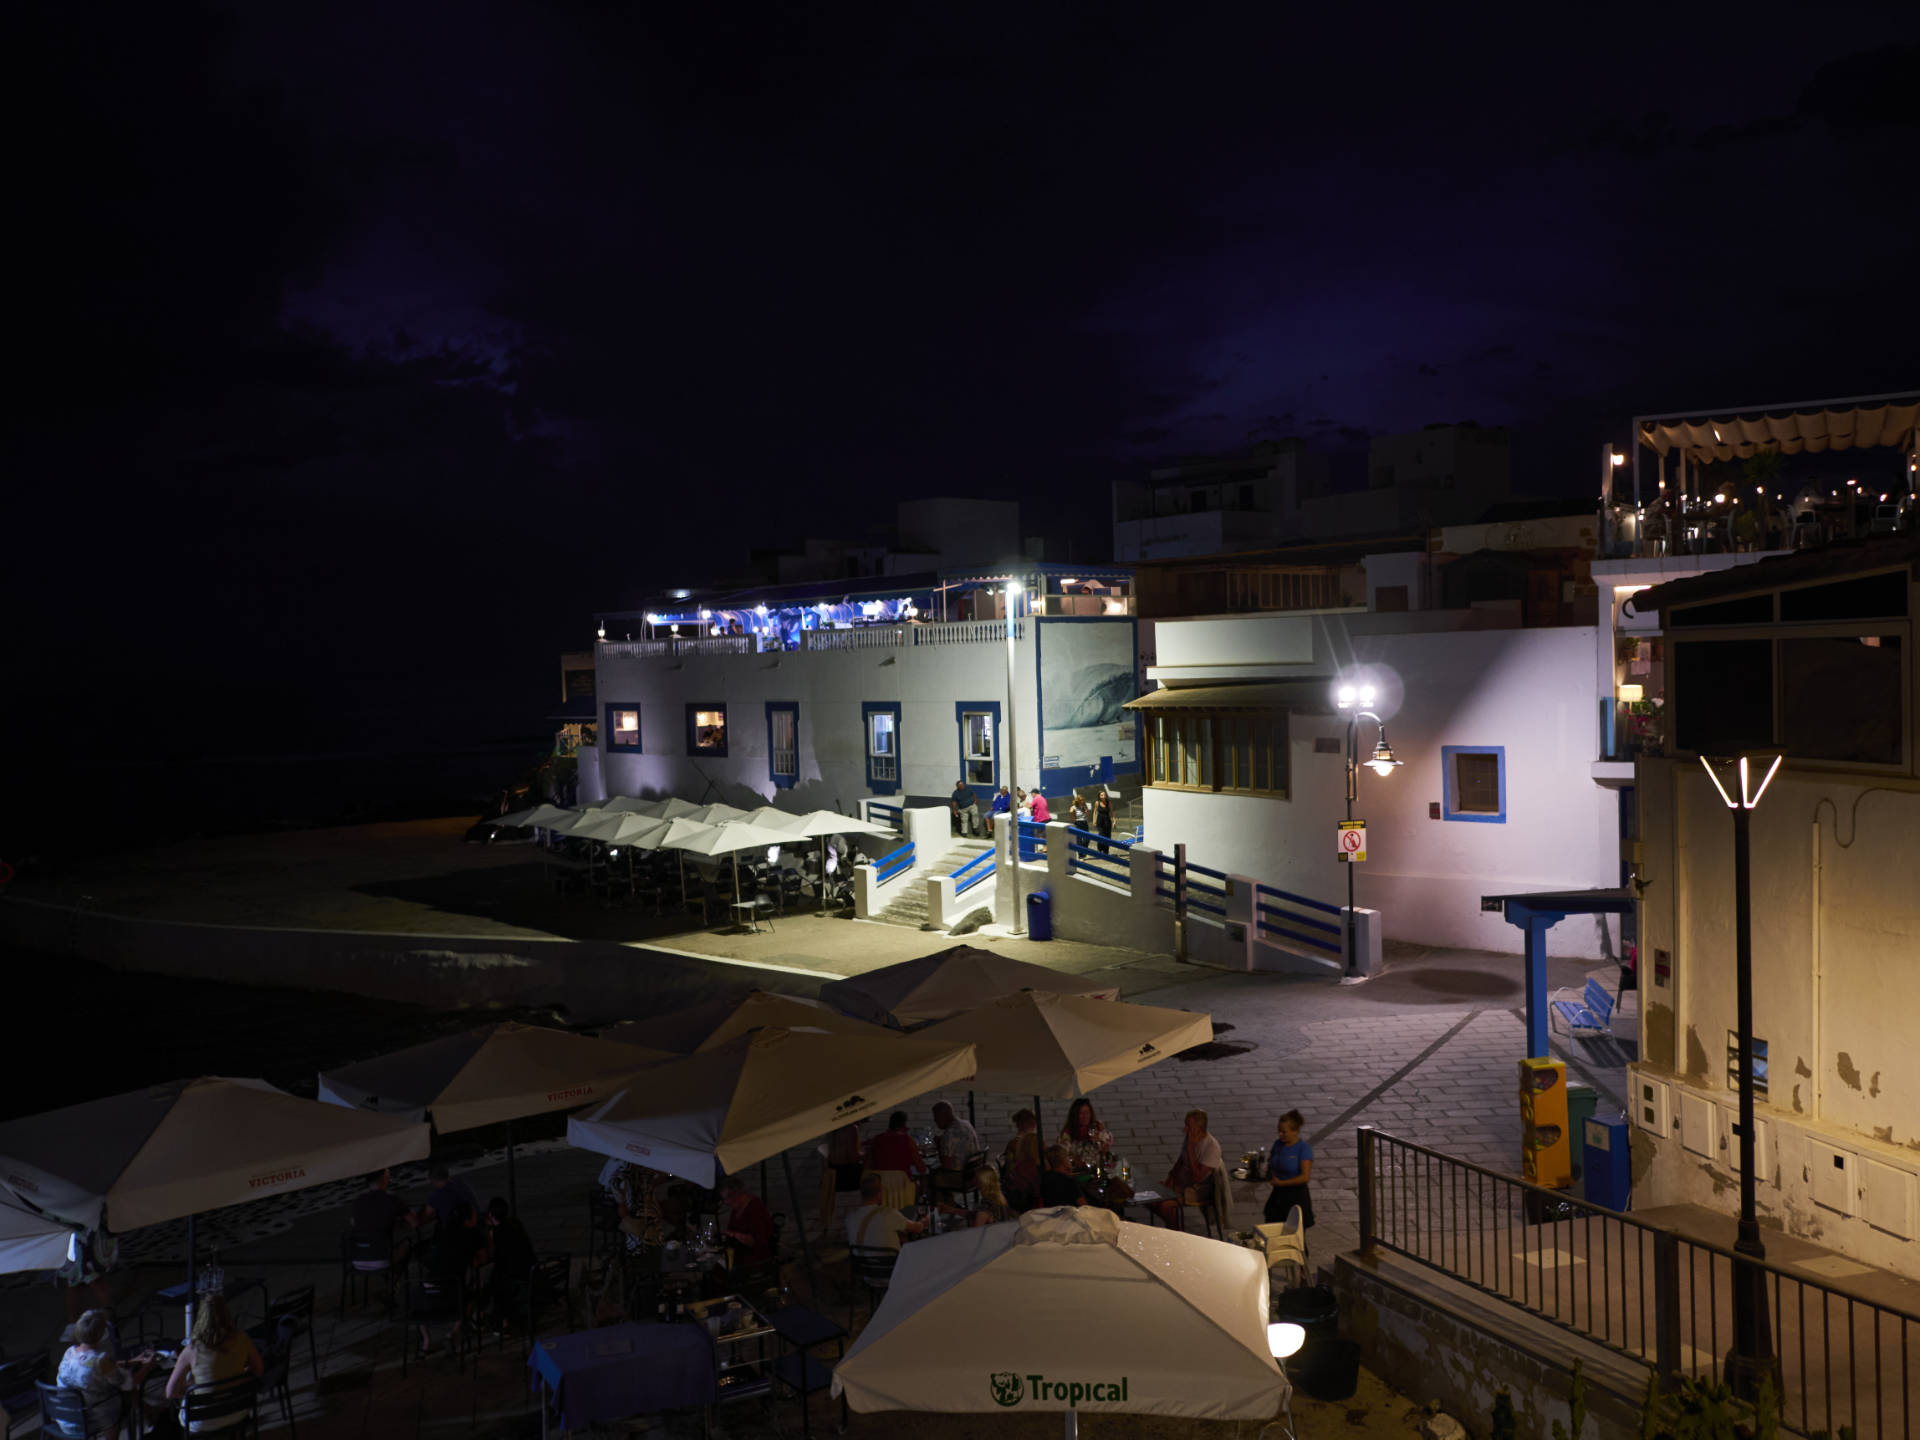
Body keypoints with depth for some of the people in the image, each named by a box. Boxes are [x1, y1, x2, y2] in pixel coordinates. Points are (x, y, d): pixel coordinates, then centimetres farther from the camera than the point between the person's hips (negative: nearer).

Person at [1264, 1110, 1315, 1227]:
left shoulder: (1304, 1148, -14)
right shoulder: (1278, 1144, 4)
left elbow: (1305, 1177, -21)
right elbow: (1271, 1166, 19)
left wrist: (1280, 1182, -15)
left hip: (1296, 1196, -5)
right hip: (1278, 1195, 5)